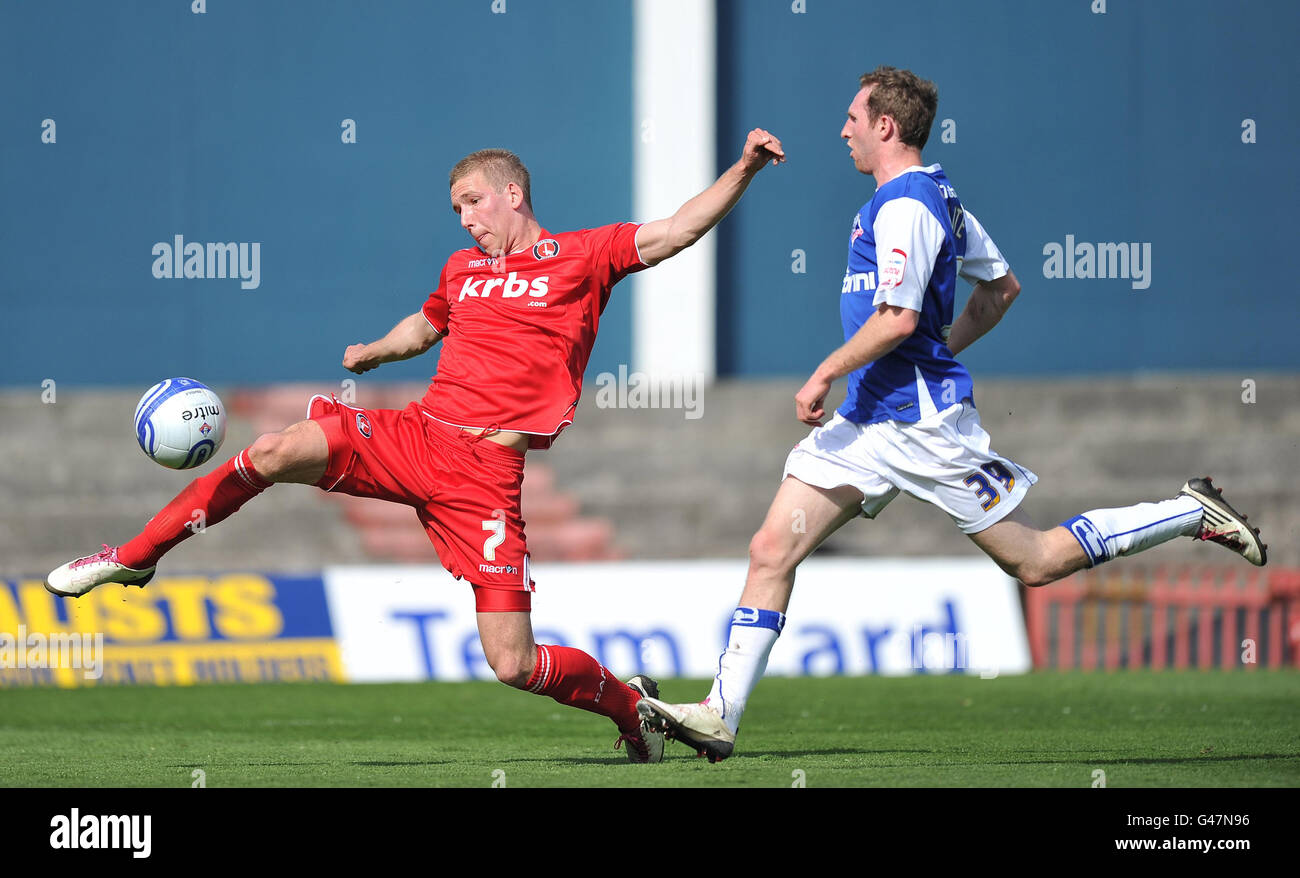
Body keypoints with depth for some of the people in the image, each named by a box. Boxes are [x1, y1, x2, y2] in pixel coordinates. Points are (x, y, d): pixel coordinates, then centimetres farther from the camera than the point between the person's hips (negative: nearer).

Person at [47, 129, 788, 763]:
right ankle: (135, 557, -4)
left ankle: (630, 702, 18)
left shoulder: (582, 257, 3)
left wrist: (745, 169, -17)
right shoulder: (463, 269, 18)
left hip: (487, 471, -4)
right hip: (418, 431, 5)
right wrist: (373, 352, 27)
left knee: (513, 665, -11)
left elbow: (678, 231, -6)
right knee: (276, 452, -18)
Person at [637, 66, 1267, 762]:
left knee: (1035, 561, -2)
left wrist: (824, 376, -15)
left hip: (922, 420, -10)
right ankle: (720, 717, -2)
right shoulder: (940, 197, 15)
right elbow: (1002, 288, 23)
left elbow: (897, 318, -24)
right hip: (868, 418, 10)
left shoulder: (903, 206, -16)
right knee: (772, 549, 0)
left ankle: (1193, 514, 11)